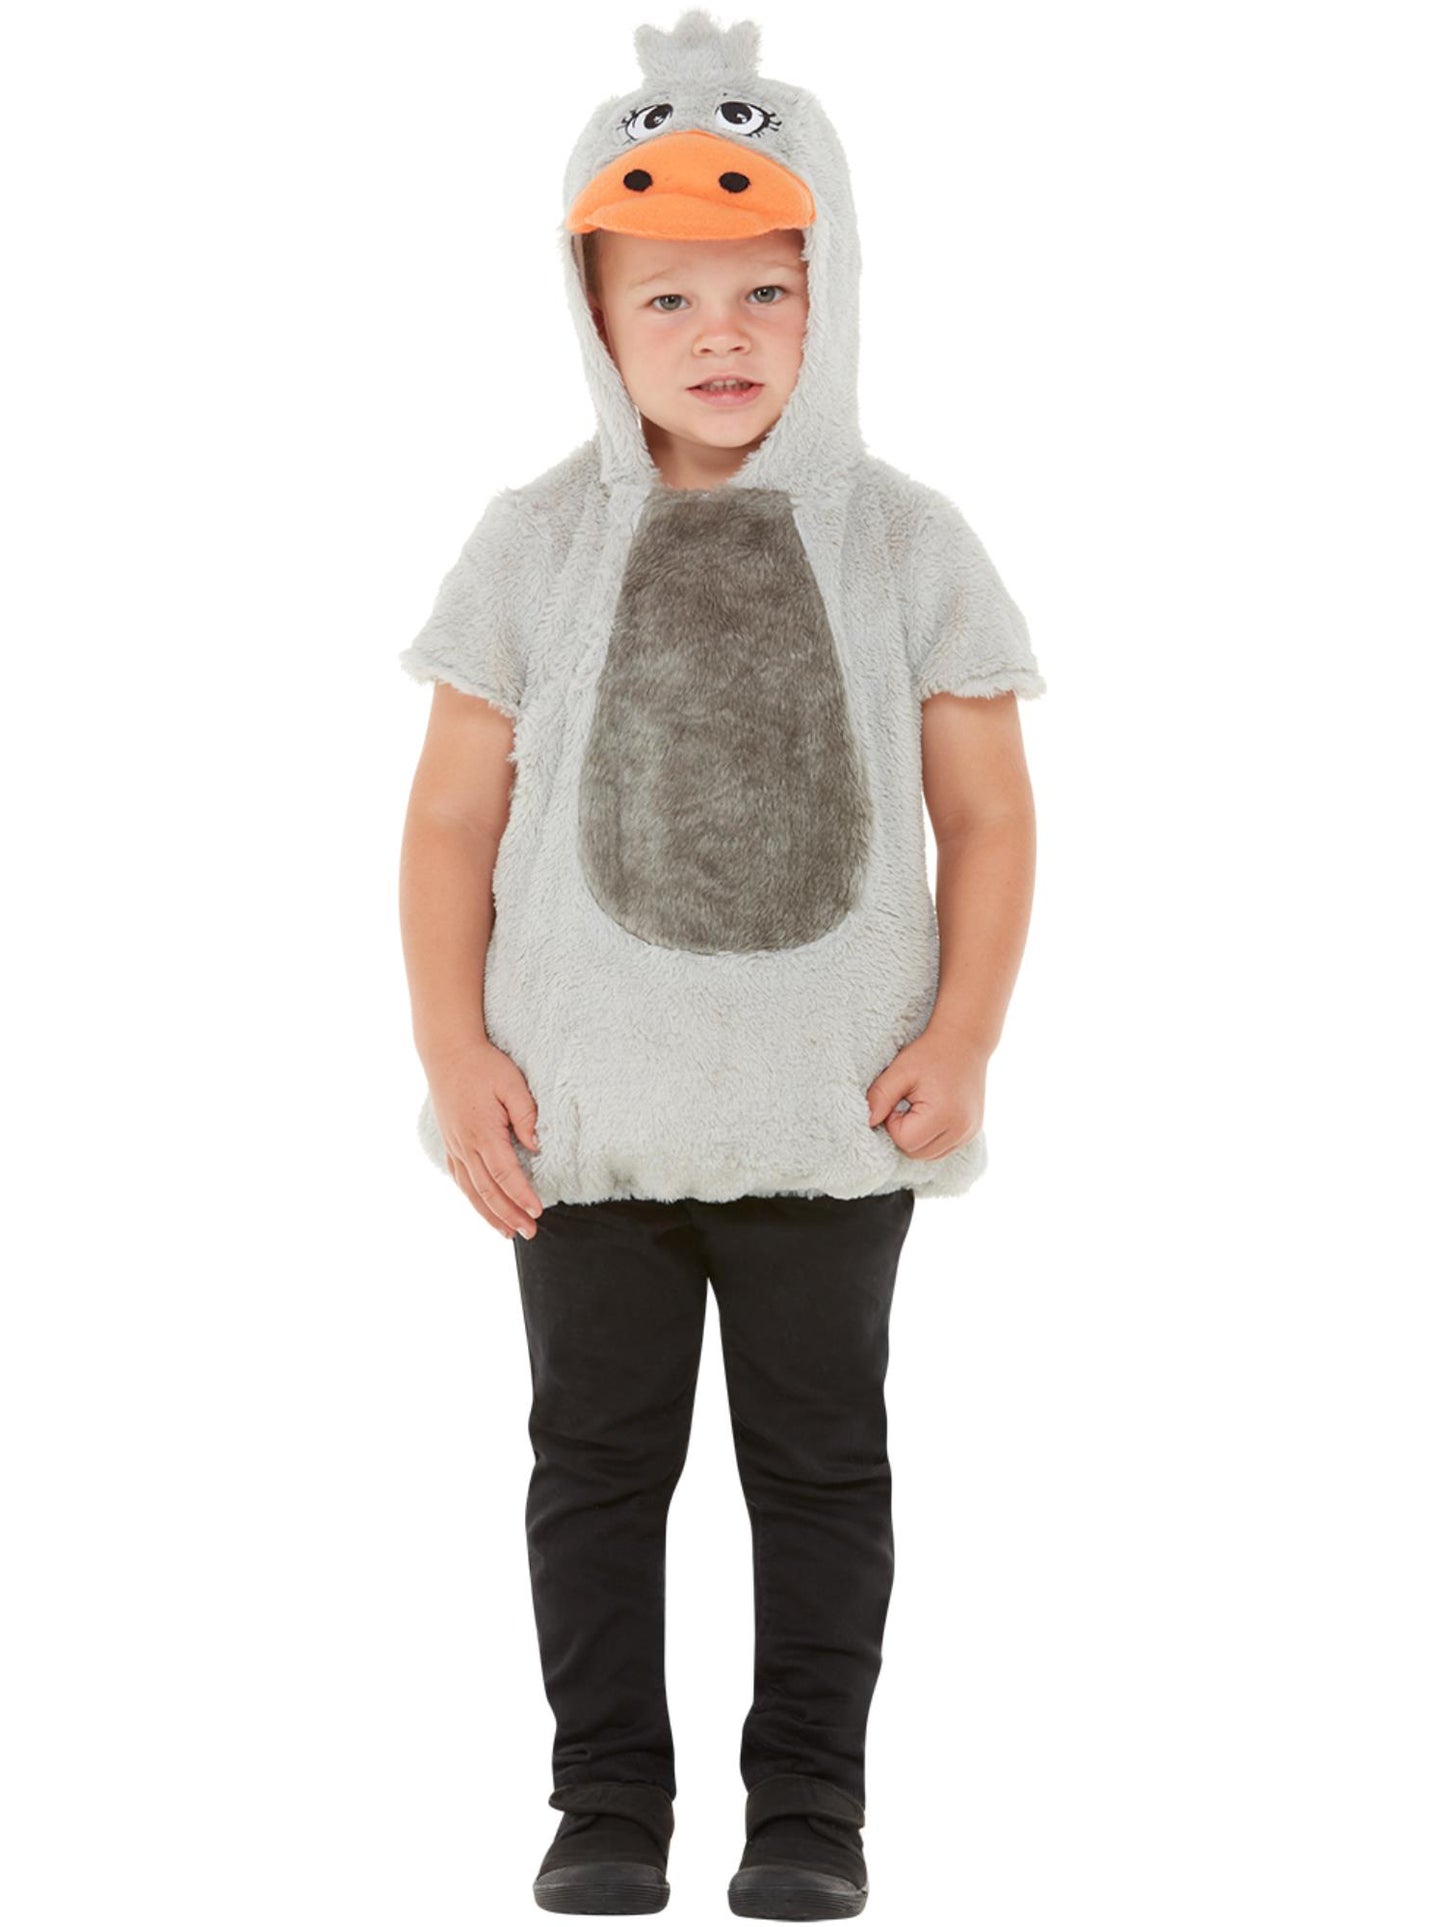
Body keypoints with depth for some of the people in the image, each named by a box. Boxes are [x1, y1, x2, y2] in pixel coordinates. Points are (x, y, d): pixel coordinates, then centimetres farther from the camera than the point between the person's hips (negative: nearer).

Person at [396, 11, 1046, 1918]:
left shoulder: (902, 541, -2)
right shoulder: (538, 543, -1)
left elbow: (985, 814, 0)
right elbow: (456, 818, 0)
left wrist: (961, 1041, -9)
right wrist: (455, 1054, -7)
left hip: (834, 1110, 0)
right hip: (588, 1108, 1)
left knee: (820, 1457, 10)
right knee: (600, 1454, 10)